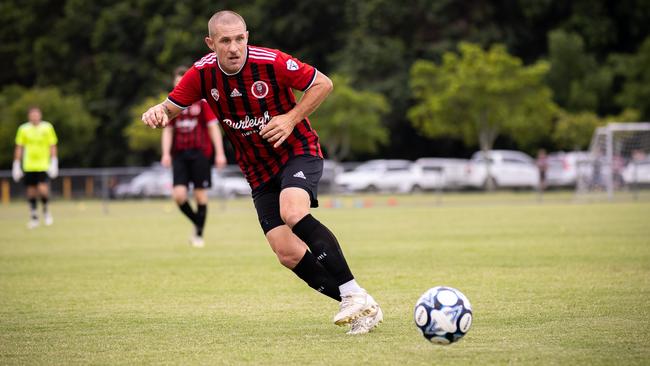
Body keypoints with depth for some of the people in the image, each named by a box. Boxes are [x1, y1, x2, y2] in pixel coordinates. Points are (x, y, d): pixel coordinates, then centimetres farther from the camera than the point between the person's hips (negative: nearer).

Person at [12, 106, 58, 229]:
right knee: (31, 191, 4)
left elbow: (52, 146, 4)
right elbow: (19, 148, 7)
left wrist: (54, 163, -3)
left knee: (43, 189, -15)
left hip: (44, 165, -2)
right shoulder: (23, 129, 3)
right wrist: (16, 166, 4)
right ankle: (34, 217, 16)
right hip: (29, 166, 2)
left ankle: (46, 210, 11)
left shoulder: (47, 127, 1)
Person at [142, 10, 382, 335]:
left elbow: (323, 83, -7)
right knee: (287, 253, -10)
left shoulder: (271, 62, -18)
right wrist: (157, 112, -21)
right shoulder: (202, 73, -7)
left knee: (293, 213, -34)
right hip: (259, 173, 4)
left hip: (298, 151, -4)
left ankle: (355, 295, -30)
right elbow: (171, 108, 3)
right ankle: (363, 309, -2)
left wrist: (292, 118, -17)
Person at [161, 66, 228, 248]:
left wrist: (220, 153, -8)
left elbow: (213, 128, -1)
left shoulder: (202, 102, 1)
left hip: (199, 152, -3)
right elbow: (168, 131, 13)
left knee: (200, 194, -2)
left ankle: (199, 234, 10)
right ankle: (197, 223, 13)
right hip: (179, 155, 3)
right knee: (179, 195, -11)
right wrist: (166, 153, -1)